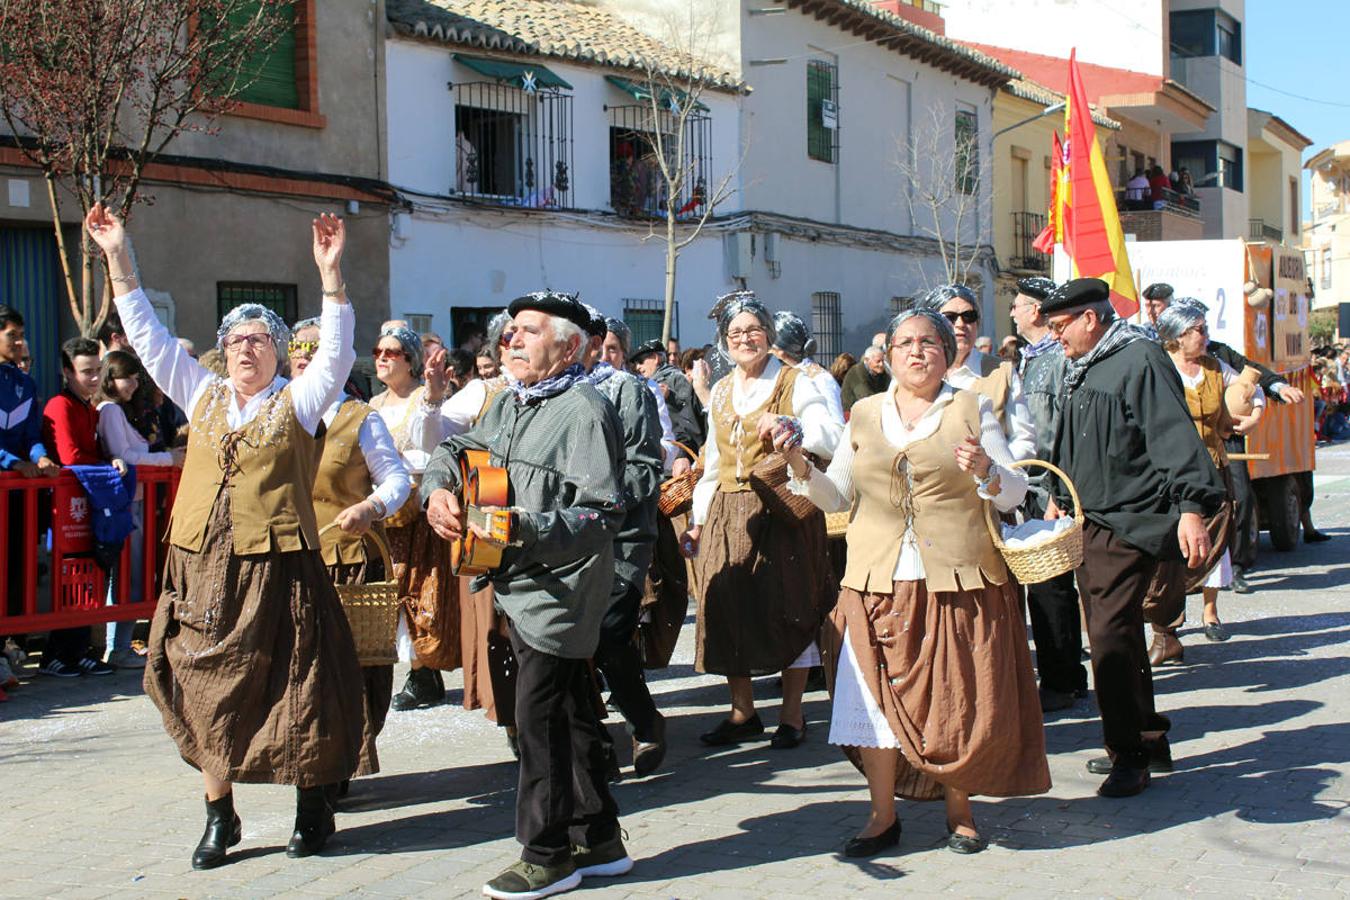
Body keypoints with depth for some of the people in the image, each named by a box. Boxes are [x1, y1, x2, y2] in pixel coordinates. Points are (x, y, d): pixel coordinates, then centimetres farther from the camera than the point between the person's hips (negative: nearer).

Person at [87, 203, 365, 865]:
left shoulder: (297, 403, 2)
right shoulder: (202, 396, 13)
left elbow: (336, 349, -11)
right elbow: (146, 334, 13)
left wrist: (329, 271, -22)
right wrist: (118, 257, 7)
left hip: (277, 568, -4)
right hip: (203, 568, 4)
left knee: (295, 690, 1)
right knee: (208, 692, 7)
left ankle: (312, 807, 16)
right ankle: (219, 818, 17)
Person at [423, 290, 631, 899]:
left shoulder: (585, 413, -16)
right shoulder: (509, 404, 13)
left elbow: (603, 515, -23)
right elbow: (455, 450, 25)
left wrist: (524, 528, -34)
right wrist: (439, 489, 3)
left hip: (559, 590, -9)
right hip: (520, 586, 9)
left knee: (540, 718, -4)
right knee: (570, 713, 15)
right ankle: (598, 839, 26)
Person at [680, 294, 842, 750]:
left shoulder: (794, 383, 0)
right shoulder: (720, 392, 16)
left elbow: (833, 439, -12)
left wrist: (789, 424, -27)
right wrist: (697, 519, 14)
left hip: (782, 511, -5)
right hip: (728, 515, 5)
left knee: (788, 608, -2)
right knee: (728, 608, 3)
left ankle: (792, 713, 9)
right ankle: (742, 712, 16)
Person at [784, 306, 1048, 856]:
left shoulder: (972, 409, 7)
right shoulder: (865, 415, 13)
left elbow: (1015, 493, 2)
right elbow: (835, 496, 12)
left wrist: (984, 472, -19)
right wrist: (800, 466, -6)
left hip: (958, 581, -2)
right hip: (880, 584, 2)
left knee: (956, 700, 1)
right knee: (876, 700, 1)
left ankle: (959, 811, 19)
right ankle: (883, 816, 14)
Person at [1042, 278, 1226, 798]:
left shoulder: (1140, 360, -12)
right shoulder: (1079, 370, 16)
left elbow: (1174, 436, -21)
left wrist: (1190, 507, -29)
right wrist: (1060, 498, 31)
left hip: (1130, 525, -9)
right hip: (1090, 522, 9)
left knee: (1110, 638, -12)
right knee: (1114, 636, 13)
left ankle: (1130, 756, -3)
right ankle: (1149, 739, 25)